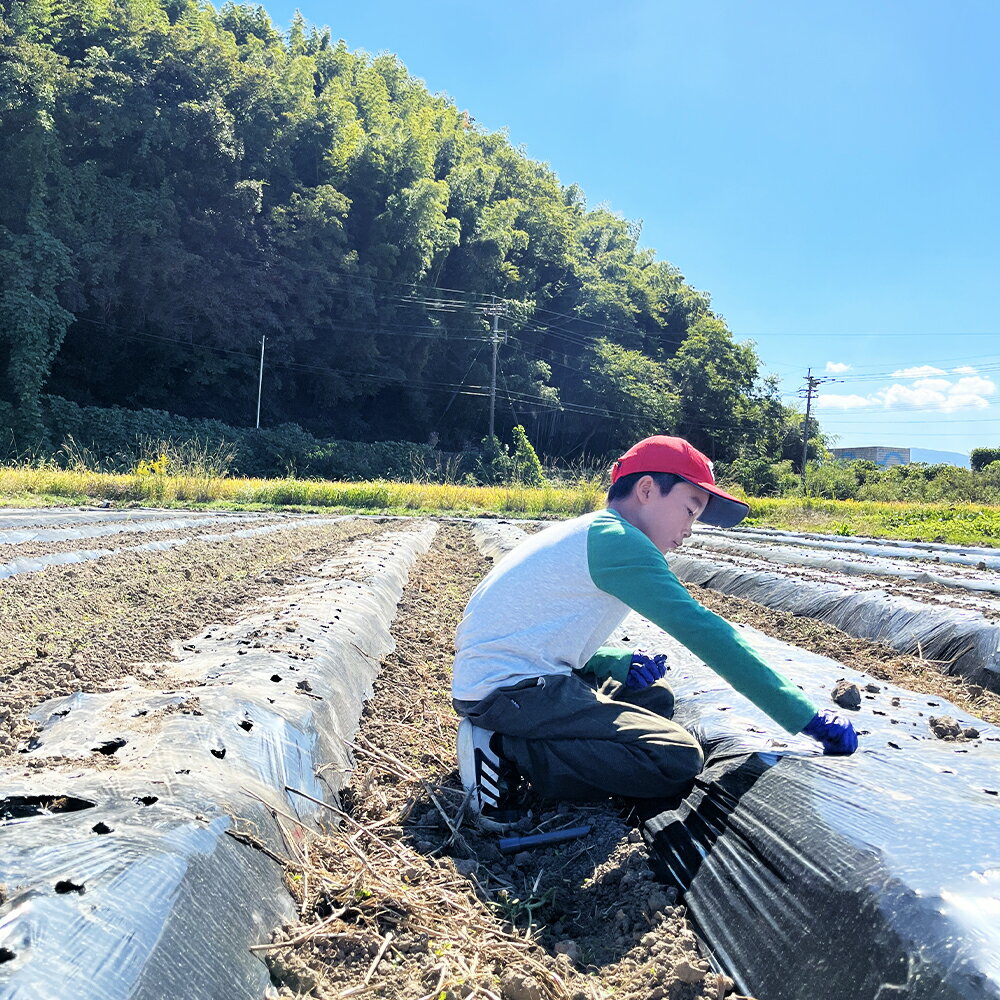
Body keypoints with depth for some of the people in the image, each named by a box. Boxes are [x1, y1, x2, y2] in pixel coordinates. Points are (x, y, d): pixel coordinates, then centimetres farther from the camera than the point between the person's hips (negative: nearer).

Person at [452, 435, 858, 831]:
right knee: (678, 760, -15)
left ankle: (506, 738, 5)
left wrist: (619, 662, 3)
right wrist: (806, 716, -17)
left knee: (654, 696, 21)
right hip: (509, 688, -11)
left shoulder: (584, 533, 18)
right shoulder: (617, 540, -13)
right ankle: (507, 751, -13)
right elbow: (701, 630, -19)